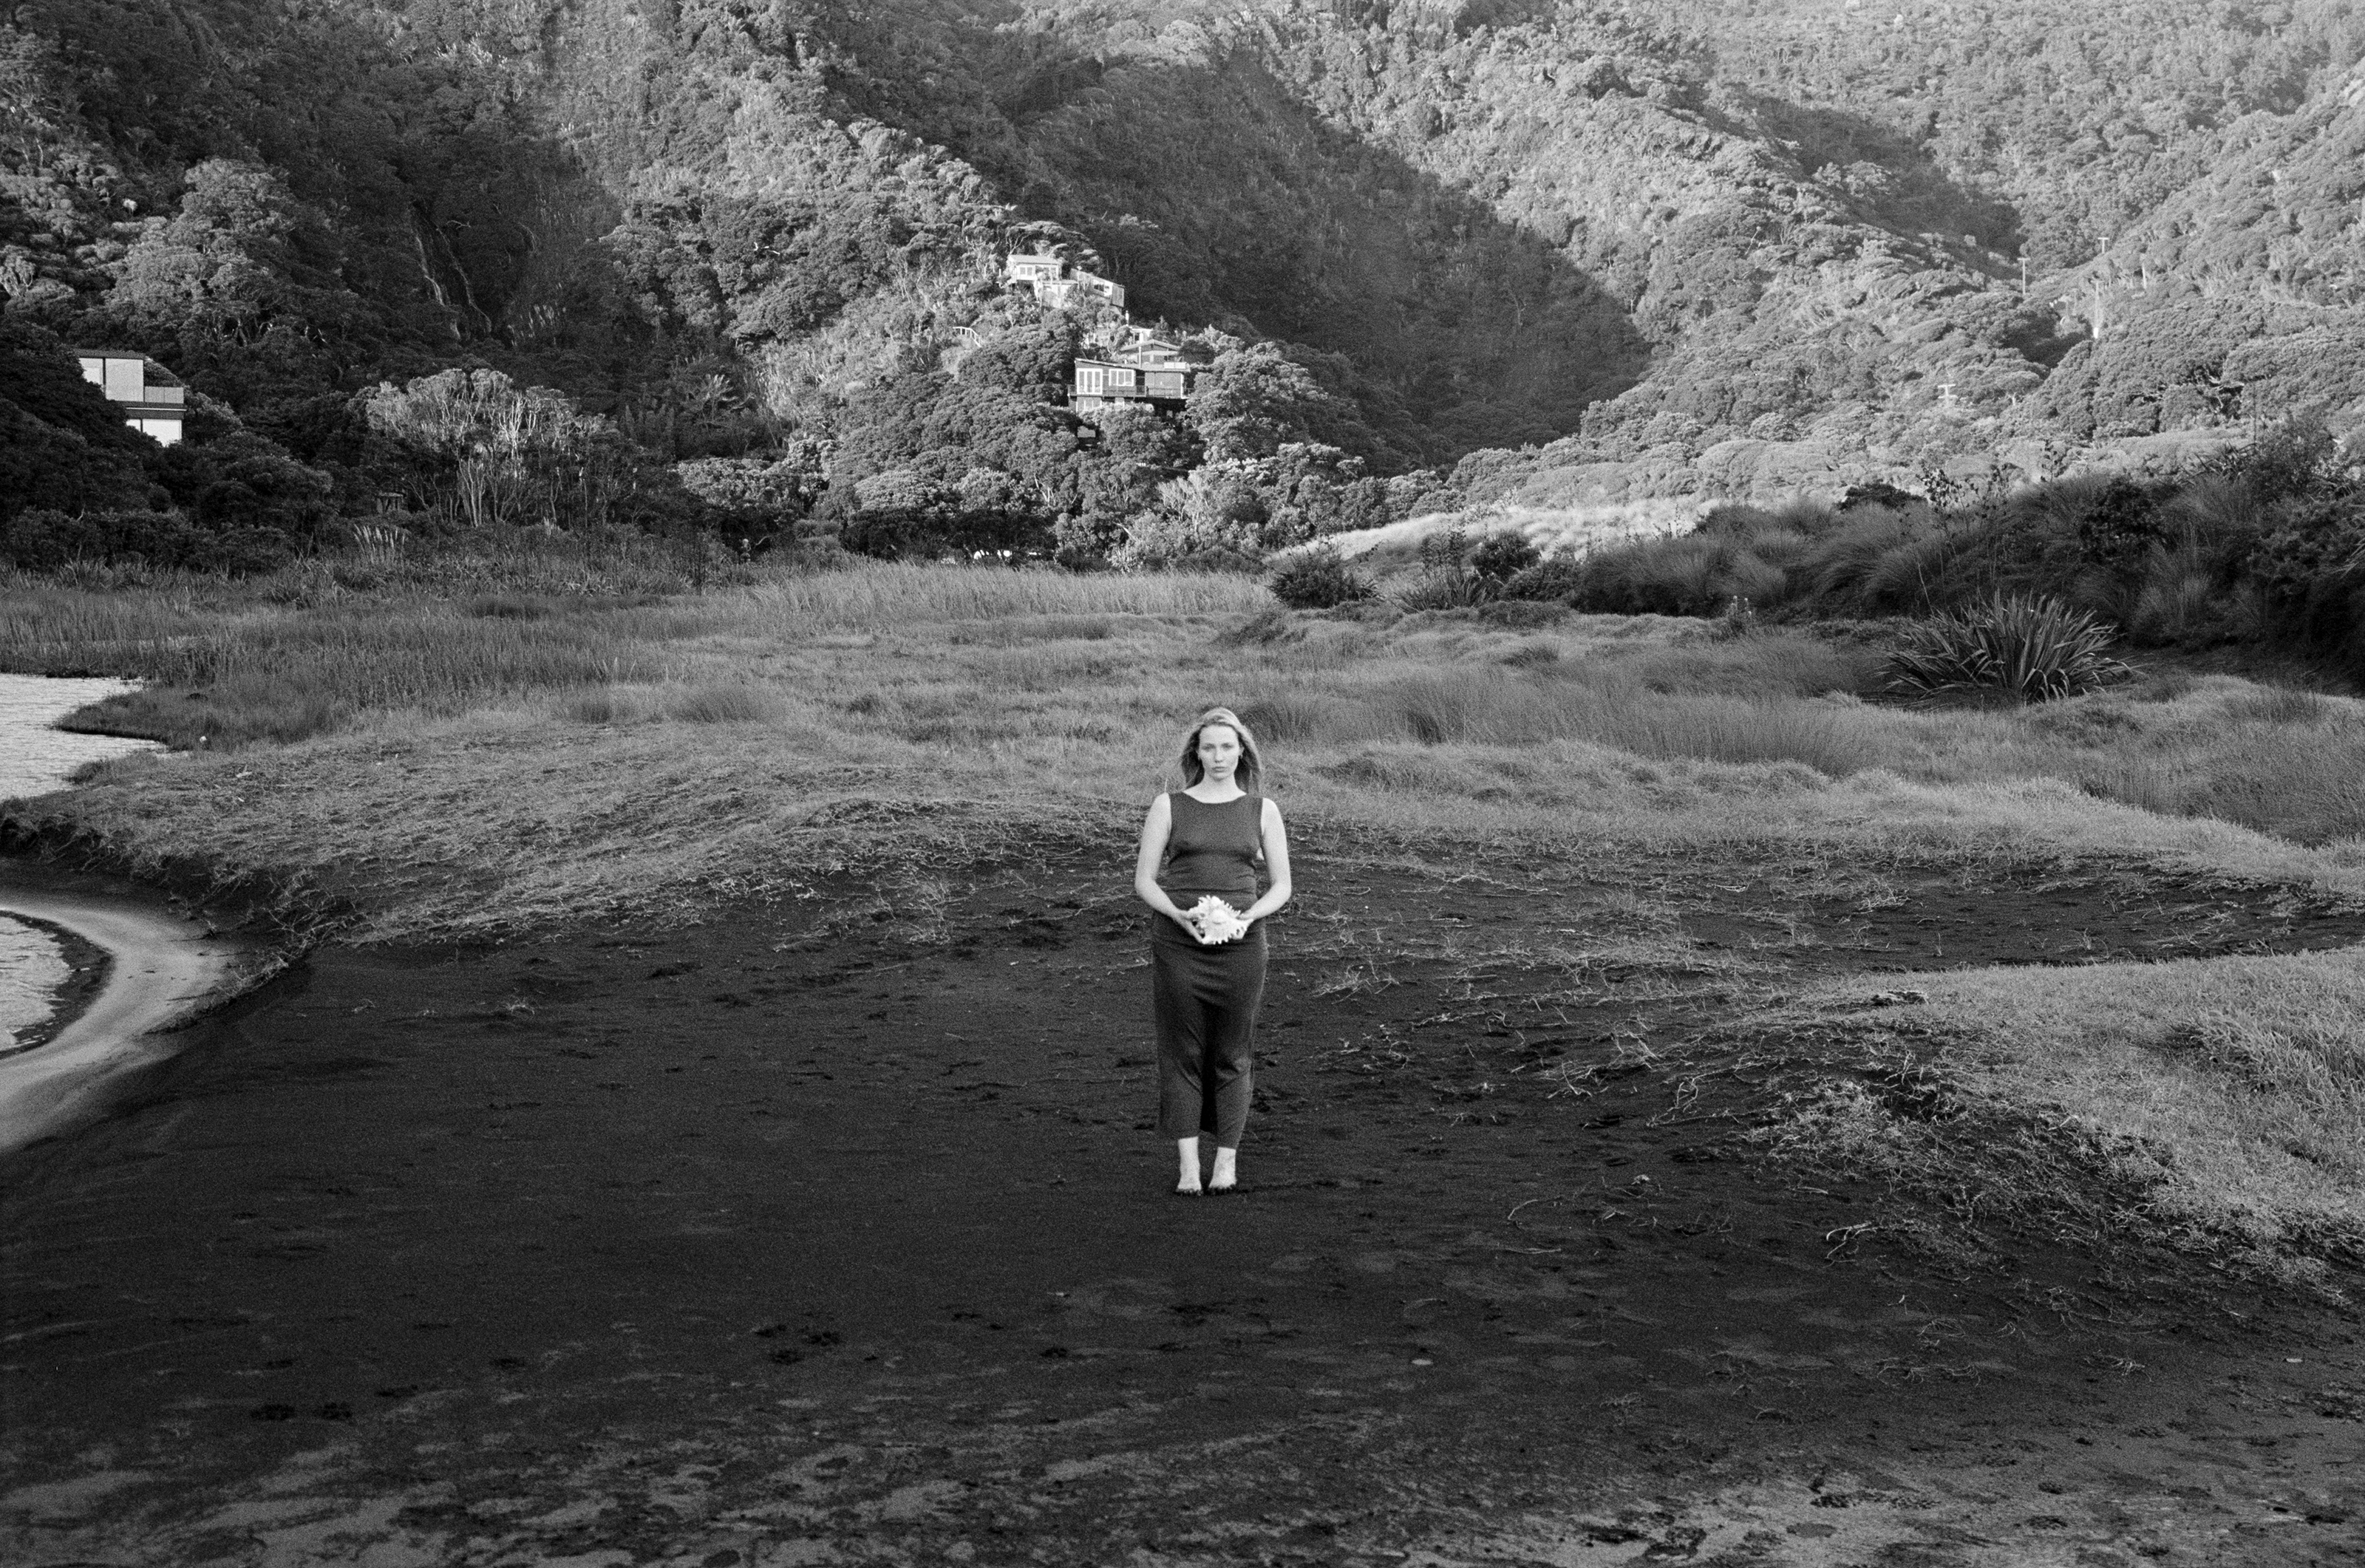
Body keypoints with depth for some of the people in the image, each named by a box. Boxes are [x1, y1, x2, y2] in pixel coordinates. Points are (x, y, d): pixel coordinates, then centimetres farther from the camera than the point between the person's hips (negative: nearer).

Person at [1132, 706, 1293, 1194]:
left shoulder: (1263, 810, 6)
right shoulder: (1169, 806, 4)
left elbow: (1281, 885, 7)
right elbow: (1144, 880, 3)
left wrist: (1246, 918, -12)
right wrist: (1182, 917, -14)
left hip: (1241, 947, 1)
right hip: (1177, 946, 0)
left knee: (1232, 1054, 5)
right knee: (1181, 1052, 0)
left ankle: (1227, 1159, 15)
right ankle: (1188, 1164, 3)